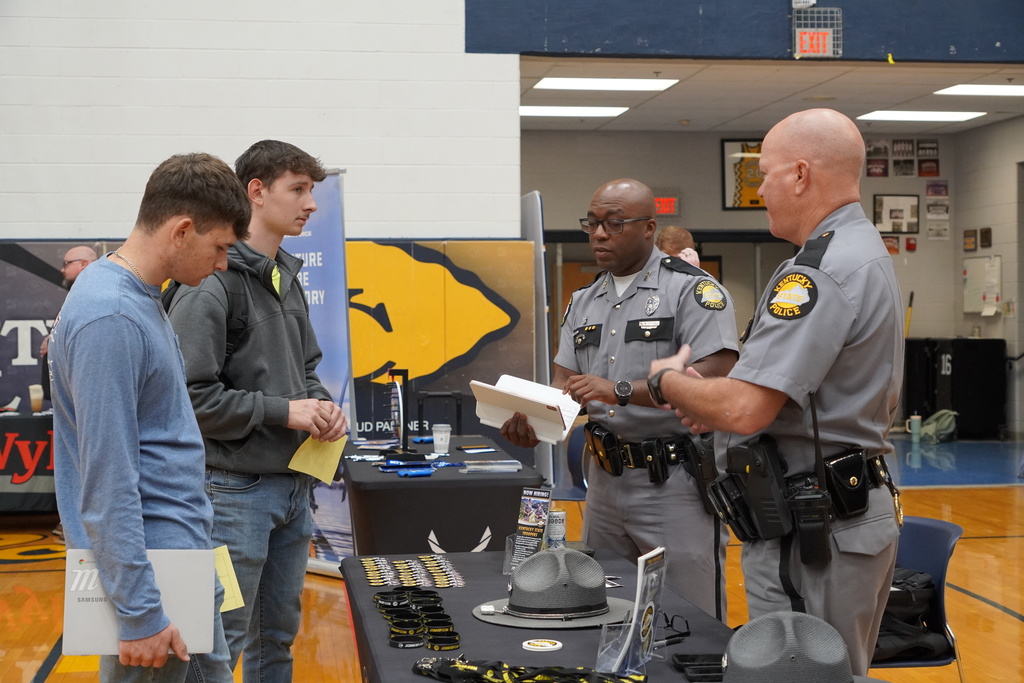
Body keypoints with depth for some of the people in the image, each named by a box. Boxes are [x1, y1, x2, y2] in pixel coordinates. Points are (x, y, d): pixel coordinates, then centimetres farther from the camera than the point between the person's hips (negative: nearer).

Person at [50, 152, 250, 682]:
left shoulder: (140, 297, 8)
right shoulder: (110, 318, -22)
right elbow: (108, 478, -23)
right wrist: (140, 613, -21)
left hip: (184, 546, 9)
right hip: (151, 566, -9)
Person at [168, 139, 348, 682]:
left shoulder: (286, 279, 13)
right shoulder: (211, 285, -15)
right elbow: (189, 396, -19)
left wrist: (321, 405, 1)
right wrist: (281, 412, -18)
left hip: (293, 485, 9)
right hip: (237, 489, -9)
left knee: (279, 632, 18)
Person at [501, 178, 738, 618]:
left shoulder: (692, 289, -9)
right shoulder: (584, 303, 14)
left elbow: (715, 379, -20)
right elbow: (565, 385, 11)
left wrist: (620, 391, -24)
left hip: (675, 482, -7)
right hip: (605, 479, 7)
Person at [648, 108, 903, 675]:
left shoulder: (818, 274, -20)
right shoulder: (867, 252, 15)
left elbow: (745, 409, -26)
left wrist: (667, 379, -6)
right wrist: (716, 405, 11)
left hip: (812, 534, -11)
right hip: (857, 510, 11)